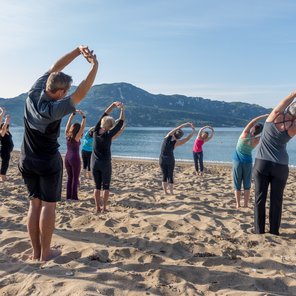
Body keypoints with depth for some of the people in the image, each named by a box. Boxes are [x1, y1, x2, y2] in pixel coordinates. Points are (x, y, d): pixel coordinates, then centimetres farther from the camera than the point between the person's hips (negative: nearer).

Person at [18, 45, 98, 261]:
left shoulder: (34, 93, -9)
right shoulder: (53, 109, -27)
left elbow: (55, 69, -2)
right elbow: (80, 94, -34)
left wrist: (78, 51, -7)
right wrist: (95, 67, -37)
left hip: (27, 161, 7)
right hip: (48, 162, -7)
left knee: (35, 203, 11)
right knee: (48, 205, 3)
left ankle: (36, 251, 16)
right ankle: (45, 252, 9)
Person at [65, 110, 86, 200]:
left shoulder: (67, 135, 2)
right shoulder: (76, 137, -13)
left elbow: (68, 123, 7)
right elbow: (82, 127, -16)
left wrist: (73, 113, 8)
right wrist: (84, 117, -13)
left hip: (67, 158, 6)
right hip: (75, 158, -6)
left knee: (69, 177, 13)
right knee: (75, 178, 1)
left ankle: (68, 196, 14)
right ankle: (74, 197, 1)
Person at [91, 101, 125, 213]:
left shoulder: (96, 131, -5)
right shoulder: (108, 135, -16)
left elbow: (105, 115, 3)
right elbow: (121, 122, -10)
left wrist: (113, 104, 4)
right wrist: (122, 109, -6)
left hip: (94, 163, 4)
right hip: (105, 163, -4)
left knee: (97, 186, 10)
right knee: (106, 187, 6)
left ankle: (98, 207, 12)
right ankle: (104, 208, 6)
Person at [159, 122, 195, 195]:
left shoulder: (168, 136, -11)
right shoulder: (176, 142, -14)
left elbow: (177, 128, -2)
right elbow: (188, 138, -5)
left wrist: (186, 124, 1)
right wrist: (193, 130, 6)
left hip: (162, 159, 3)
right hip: (170, 159, -2)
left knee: (164, 176, 9)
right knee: (170, 176, 4)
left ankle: (165, 192, 6)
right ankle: (171, 193, 2)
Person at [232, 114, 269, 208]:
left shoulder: (245, 134, -14)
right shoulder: (256, 141, -10)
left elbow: (252, 121, -13)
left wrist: (265, 115, -10)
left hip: (237, 162, 0)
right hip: (247, 162, 0)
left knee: (237, 185, 5)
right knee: (247, 186, 8)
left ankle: (238, 205, 6)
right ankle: (245, 205, 7)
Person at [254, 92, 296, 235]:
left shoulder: (275, 116, -8)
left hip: (262, 163, 1)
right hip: (280, 166, -1)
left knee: (260, 198, 5)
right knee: (276, 200, 7)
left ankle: (259, 231, 9)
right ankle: (274, 231, 11)